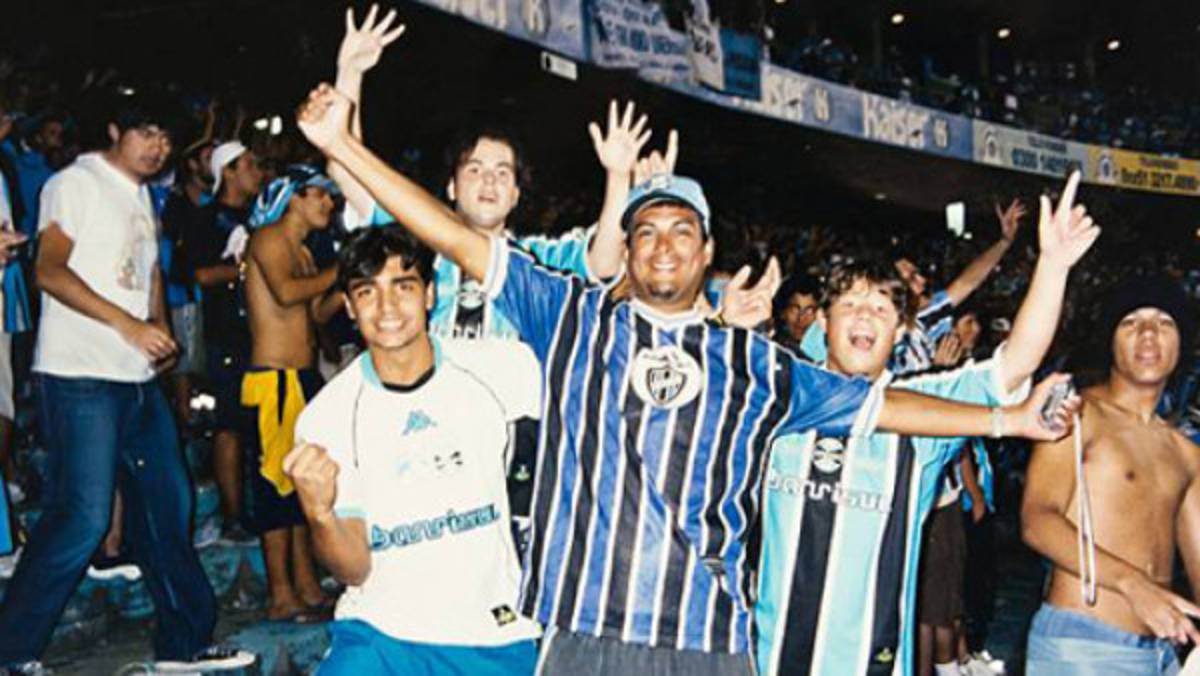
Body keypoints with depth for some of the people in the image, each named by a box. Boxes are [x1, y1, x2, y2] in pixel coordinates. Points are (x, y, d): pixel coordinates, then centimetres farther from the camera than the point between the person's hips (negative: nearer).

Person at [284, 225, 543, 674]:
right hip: (380, 635, -1)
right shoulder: (327, 416, -7)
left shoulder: (499, 367, -4)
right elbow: (354, 570, -8)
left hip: (499, 637, 1)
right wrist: (318, 512, -26)